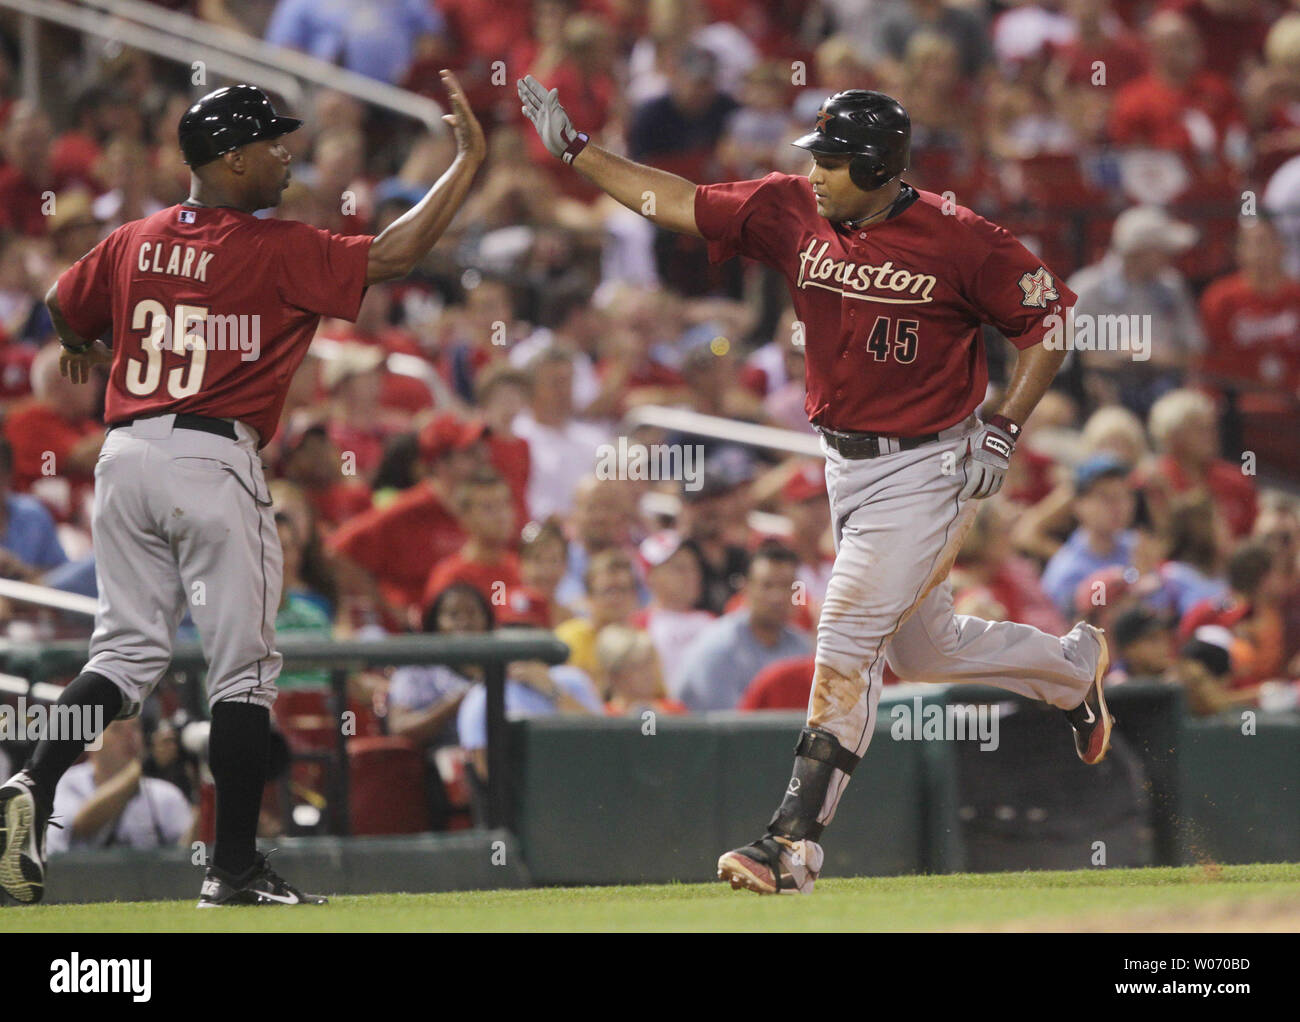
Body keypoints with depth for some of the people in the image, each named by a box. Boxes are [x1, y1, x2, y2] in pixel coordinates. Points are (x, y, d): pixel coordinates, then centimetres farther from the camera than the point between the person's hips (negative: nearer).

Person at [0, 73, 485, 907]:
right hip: (214, 460, -6)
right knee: (243, 666, 2)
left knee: (128, 650, 13)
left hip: (126, 457, 6)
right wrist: (468, 160, -4)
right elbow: (393, 255, -13)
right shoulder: (278, 251, -9)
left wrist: (83, 350, 48)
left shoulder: (132, 243, 9)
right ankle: (235, 869, 2)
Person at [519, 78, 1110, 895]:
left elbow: (1050, 319, -11)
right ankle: (1074, 667, 46)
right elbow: (679, 203, 1)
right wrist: (573, 148, -4)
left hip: (929, 467, -7)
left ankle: (796, 842, -12)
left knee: (848, 638, -14)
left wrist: (1004, 431, -16)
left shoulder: (955, 239, -19)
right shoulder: (790, 212, -4)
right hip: (847, 461, 7)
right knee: (918, 646, 20)